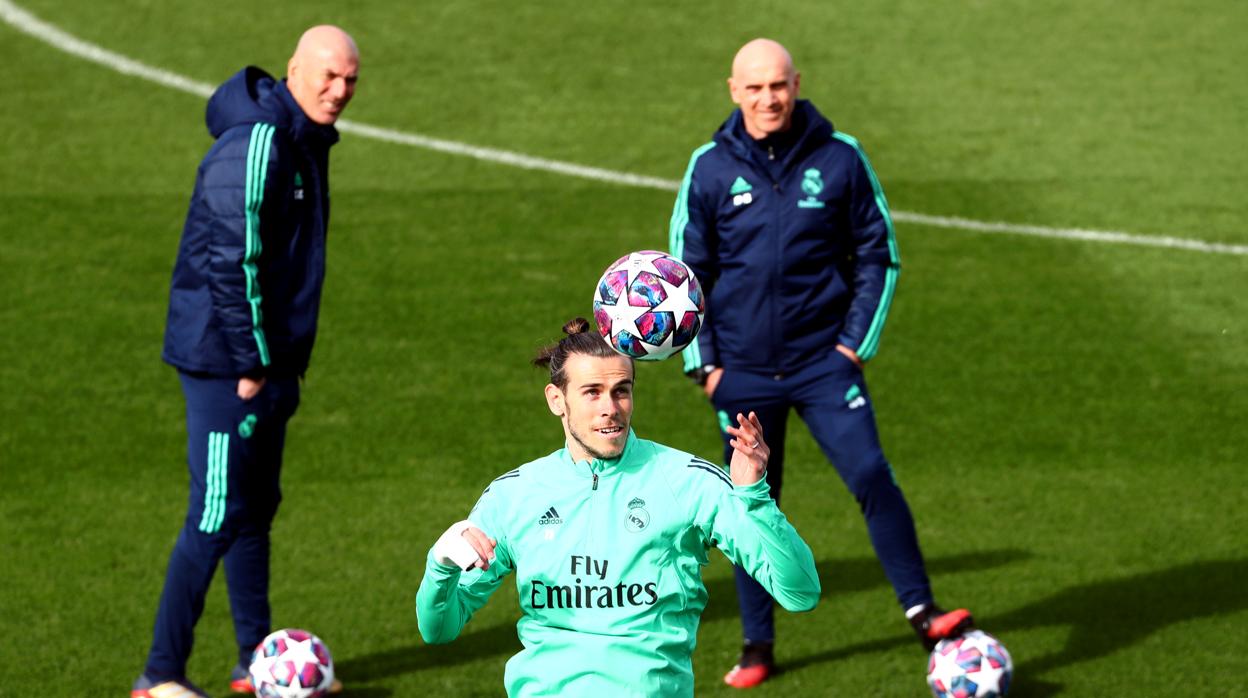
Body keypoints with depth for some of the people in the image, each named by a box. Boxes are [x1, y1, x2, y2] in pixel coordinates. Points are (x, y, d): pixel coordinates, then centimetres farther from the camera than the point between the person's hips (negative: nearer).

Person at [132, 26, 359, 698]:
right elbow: (232, 263, -22)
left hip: (269, 360, 10)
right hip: (226, 362, -10)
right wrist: (252, 365, -19)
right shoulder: (255, 144, -19)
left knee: (256, 510, 16)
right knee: (217, 517, -8)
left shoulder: (306, 141, 12)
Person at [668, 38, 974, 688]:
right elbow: (687, 273, 8)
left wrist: (858, 340, -3)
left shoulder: (840, 158, -3)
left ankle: (921, 610, -8)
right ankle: (757, 645, 16)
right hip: (743, 371, 1)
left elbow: (878, 254, 5)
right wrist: (703, 361, 2)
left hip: (824, 360, -1)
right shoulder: (710, 169, 0)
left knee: (871, 476, -16)